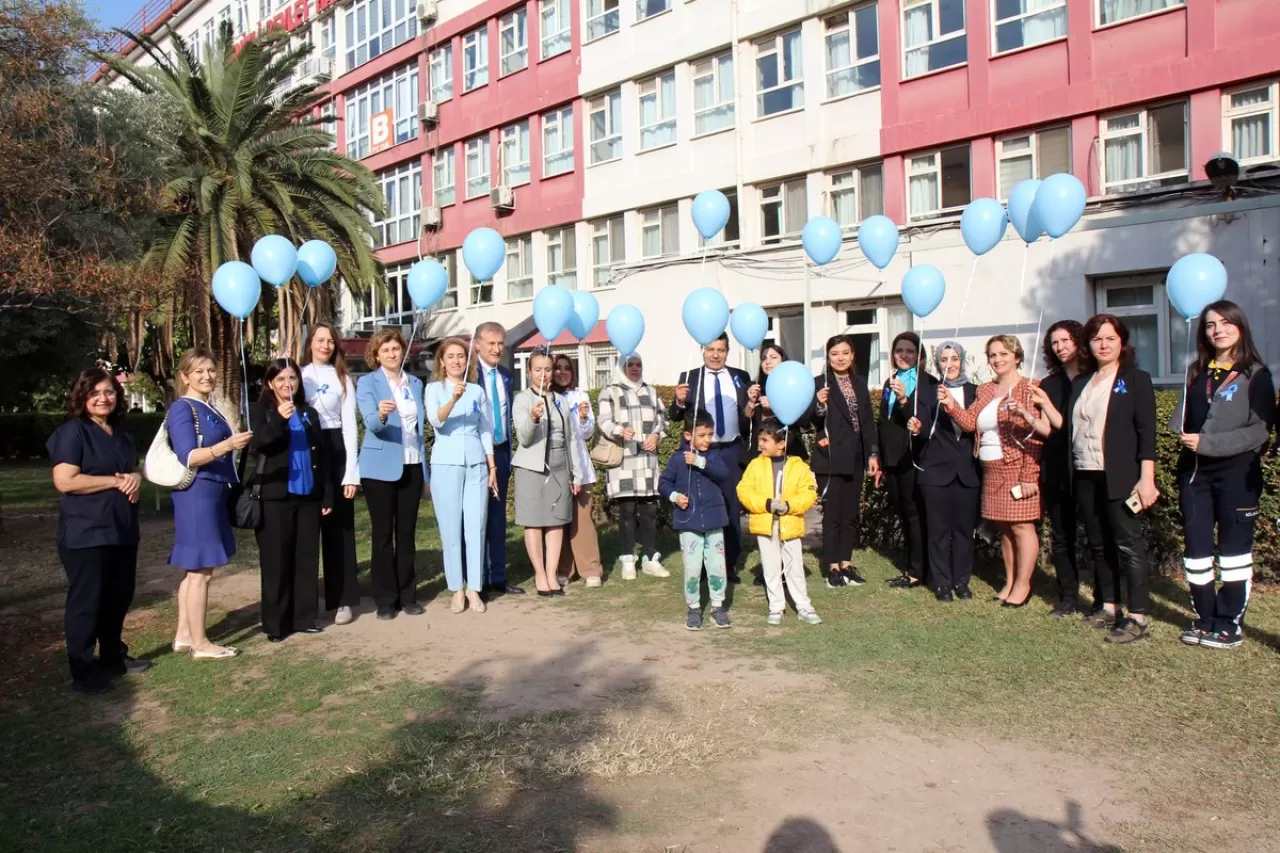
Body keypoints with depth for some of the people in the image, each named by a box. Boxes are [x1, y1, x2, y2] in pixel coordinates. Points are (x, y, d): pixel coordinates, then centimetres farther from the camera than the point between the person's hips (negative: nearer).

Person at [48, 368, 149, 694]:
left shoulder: (122, 433, 14)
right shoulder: (72, 432, -10)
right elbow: (65, 481, -21)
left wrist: (136, 478, 2)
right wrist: (116, 481, -16)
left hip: (122, 531, 8)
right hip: (85, 534, -8)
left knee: (118, 598, 15)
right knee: (86, 602, 0)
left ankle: (114, 657, 29)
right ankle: (83, 672, 8)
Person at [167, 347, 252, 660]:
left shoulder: (209, 408, 16)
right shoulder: (182, 409, -11)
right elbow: (188, 457, -21)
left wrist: (237, 443, 13)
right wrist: (226, 445, -33)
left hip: (213, 493, 9)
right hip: (197, 494, -9)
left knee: (195, 569, 13)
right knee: (200, 570, -5)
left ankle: (184, 635, 20)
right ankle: (200, 644, 2)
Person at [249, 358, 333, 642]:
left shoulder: (309, 413, 13)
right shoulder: (260, 410, 0)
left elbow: (322, 456, 13)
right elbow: (256, 443, -19)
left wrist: (327, 494, 8)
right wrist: (278, 420, -35)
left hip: (308, 495, 4)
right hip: (275, 496, -4)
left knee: (307, 557, 8)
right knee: (276, 560, 0)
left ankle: (304, 618, 17)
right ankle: (275, 623, 8)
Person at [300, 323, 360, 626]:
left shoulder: (342, 378, 5)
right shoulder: (298, 375, 7)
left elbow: (349, 424, 1)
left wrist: (352, 472, -5)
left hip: (335, 451, -1)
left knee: (339, 526, 3)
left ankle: (342, 599, 10)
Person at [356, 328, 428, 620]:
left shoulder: (415, 383, 10)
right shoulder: (367, 382, -4)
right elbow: (371, 423, -19)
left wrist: (425, 472, 10)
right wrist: (381, 414, -43)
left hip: (412, 466, 4)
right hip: (381, 468, -4)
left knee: (407, 533, 9)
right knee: (383, 534, 3)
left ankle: (407, 595, 17)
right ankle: (385, 599, 10)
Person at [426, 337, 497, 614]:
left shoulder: (477, 391, 10)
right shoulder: (434, 388, 2)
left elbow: (486, 431, 13)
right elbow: (436, 420, -16)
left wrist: (492, 467, 9)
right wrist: (453, 398, -33)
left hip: (477, 464, 2)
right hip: (446, 465, -2)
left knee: (476, 527, 1)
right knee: (451, 528, 1)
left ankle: (474, 588, 10)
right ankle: (457, 589, 9)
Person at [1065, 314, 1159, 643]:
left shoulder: (1136, 380, 0)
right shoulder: (1080, 382, 15)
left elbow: (1147, 432, -7)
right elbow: (1069, 428, 13)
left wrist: (1146, 478, -14)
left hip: (1120, 477, -6)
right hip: (1085, 477, 6)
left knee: (1129, 545, -5)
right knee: (1099, 545, 11)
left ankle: (1138, 618, -1)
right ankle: (1110, 608, 21)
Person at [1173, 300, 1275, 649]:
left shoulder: (1255, 374, -3)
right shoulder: (1197, 373, 12)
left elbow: (1261, 430, -11)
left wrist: (1207, 443, -17)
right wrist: (1182, 433, -10)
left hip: (1237, 472, -5)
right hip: (1195, 471, 5)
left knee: (1234, 548, 4)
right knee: (1195, 547, 6)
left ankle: (1229, 624, 12)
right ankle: (1205, 619, 17)